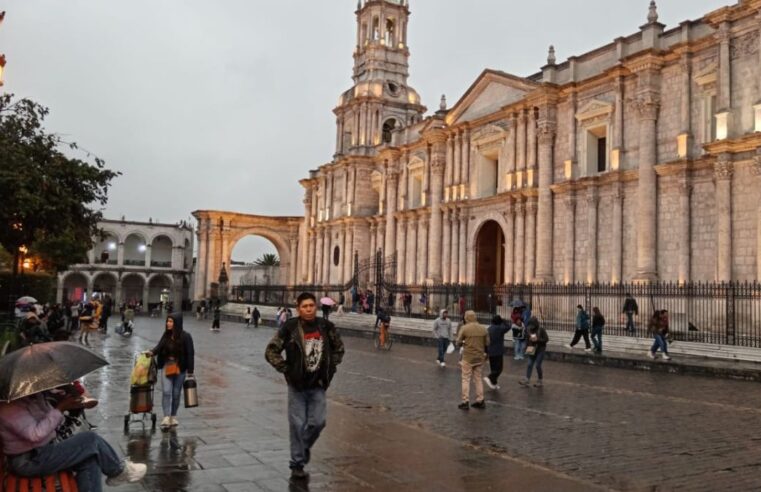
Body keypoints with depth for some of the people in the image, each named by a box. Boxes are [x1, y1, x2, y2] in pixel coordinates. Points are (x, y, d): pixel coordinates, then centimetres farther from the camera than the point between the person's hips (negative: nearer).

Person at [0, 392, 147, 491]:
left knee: (90, 459, -9)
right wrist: (60, 408, -25)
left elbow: (51, 422, 11)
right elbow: (35, 434, -29)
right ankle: (120, 471, 9)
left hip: (45, 451, 9)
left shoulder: (36, 396, 7)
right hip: (29, 461, -9)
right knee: (90, 439, -14)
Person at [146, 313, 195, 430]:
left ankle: (173, 416, 24)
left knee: (176, 393, 8)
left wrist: (190, 371, -9)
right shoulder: (166, 335, 2)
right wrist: (152, 352, -24)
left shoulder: (185, 336, -10)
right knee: (166, 391, -10)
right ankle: (166, 417, -11)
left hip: (180, 368, -2)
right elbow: (159, 347, -1)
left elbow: (190, 354, -8)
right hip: (167, 366, 2)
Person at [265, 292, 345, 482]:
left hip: (318, 384, 3)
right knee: (298, 425, 3)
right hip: (297, 384, -2)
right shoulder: (289, 328, -11)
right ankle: (297, 465, 16)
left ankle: (304, 446, 34)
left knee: (317, 422, 3)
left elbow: (338, 347, 15)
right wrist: (286, 369, -10)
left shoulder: (326, 327, -1)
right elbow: (271, 351, -6)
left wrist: (331, 367, 7)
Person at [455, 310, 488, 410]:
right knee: (479, 379, 14)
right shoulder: (483, 328, 1)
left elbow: (458, 343, -6)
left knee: (466, 380, 4)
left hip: (468, 358, -4)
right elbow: (487, 343, 5)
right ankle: (480, 401, 17)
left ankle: (465, 402, 4)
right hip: (480, 358, 4)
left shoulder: (464, 328, -11)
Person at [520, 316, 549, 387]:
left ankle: (539, 380, 14)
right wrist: (527, 347, -3)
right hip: (532, 350, 4)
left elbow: (546, 339, -12)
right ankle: (527, 379, 6)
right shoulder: (528, 330, -4)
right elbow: (527, 339, 8)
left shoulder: (541, 330, -15)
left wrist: (538, 339, -23)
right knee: (530, 364, 2)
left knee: (537, 365, -3)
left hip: (540, 350, -4)